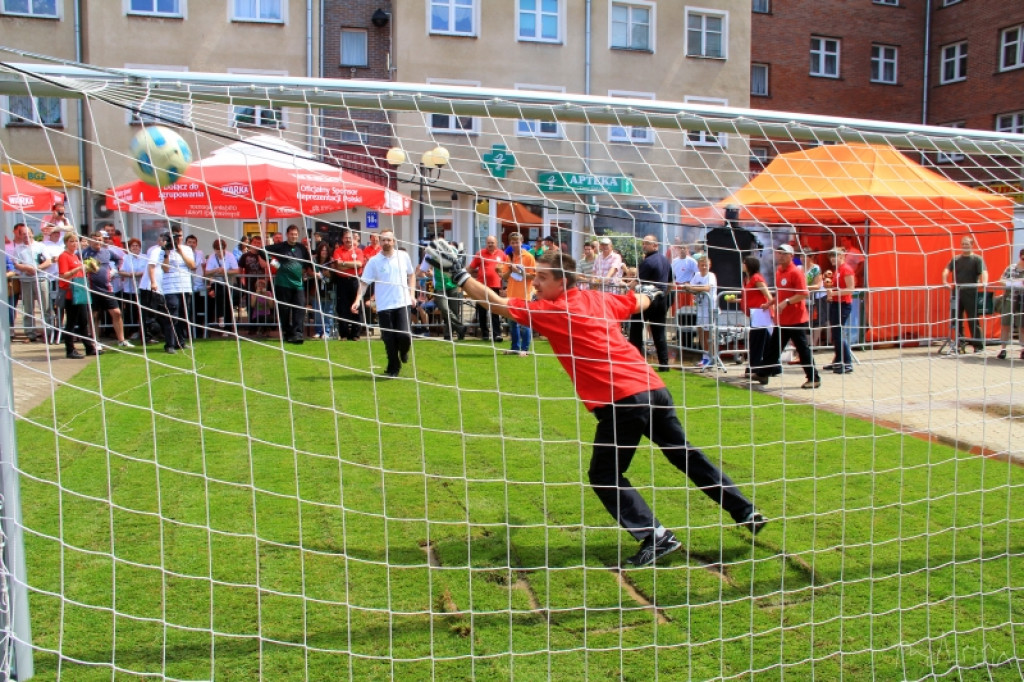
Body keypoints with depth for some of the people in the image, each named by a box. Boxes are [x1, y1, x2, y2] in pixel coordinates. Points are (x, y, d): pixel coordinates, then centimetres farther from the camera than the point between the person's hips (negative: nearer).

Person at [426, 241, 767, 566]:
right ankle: (747, 513, 30)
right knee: (687, 456, 21)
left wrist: (457, 272, -3)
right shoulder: (598, 299, 13)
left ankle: (657, 536, 2)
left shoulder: (550, 312, -6)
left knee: (604, 476, 7)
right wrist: (649, 292, 51)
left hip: (622, 401, -8)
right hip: (653, 388, 8)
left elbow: (497, 303, -7)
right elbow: (639, 302, 28)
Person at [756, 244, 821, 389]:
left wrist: (786, 302, -28)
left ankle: (814, 378, 5)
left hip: (797, 320, -8)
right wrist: (769, 304, 15)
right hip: (782, 320, 8)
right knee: (773, 347, 13)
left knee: (803, 349, -3)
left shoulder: (796, 272, -12)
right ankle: (763, 374, 23)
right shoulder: (778, 272, 12)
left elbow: (803, 294, -20)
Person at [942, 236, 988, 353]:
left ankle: (978, 345, 3)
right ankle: (958, 344, 14)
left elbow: (983, 271, -12)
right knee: (955, 319, 6)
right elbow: (947, 270, 2)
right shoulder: (956, 259, 12)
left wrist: (984, 282, -31)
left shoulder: (977, 259, 2)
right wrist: (945, 282, -17)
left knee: (973, 320, -2)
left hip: (971, 293, -4)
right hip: (956, 292, 4)